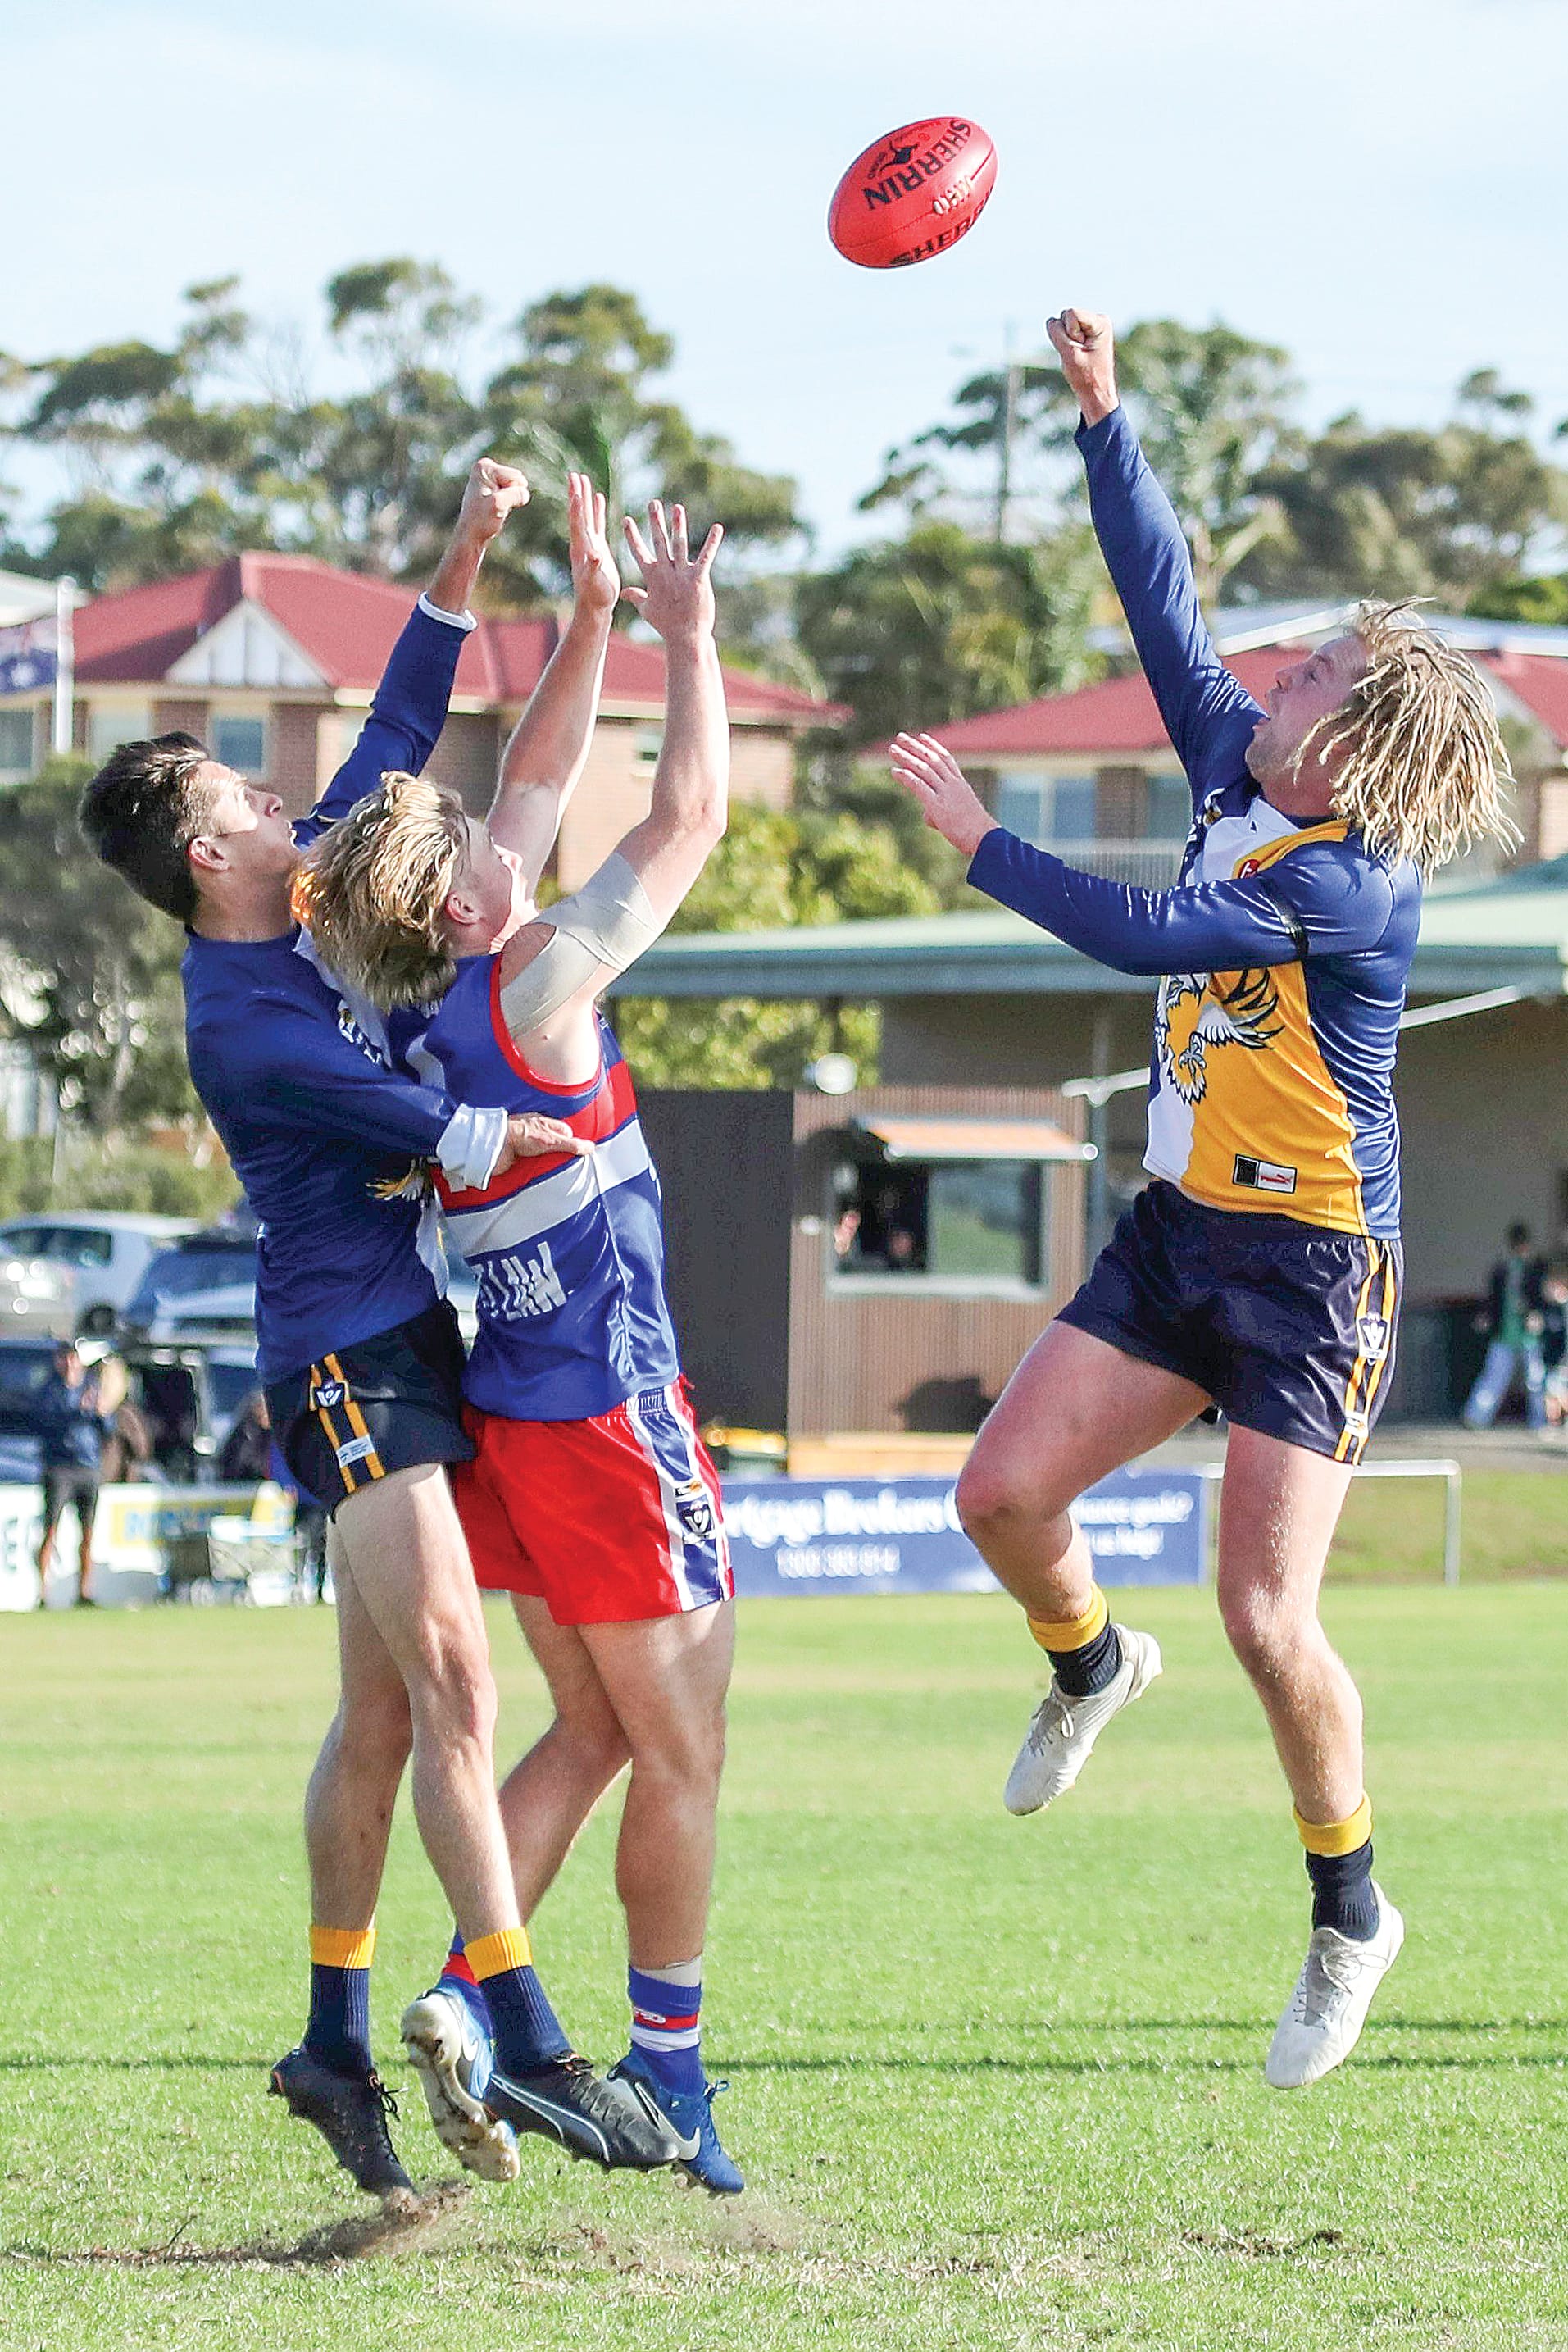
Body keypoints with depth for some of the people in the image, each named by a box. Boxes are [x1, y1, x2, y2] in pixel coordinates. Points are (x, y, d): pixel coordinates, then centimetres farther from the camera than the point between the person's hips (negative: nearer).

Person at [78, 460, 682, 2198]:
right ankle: (529, 2050, -18)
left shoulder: (302, 932, 11)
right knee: (450, 1679, -14)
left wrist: (459, 568, 15)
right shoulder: (237, 1015, -15)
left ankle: (335, 2041, 14)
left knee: (383, 1709, 9)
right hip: (346, 1356, -9)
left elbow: (391, 747, 17)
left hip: (404, 1347, 9)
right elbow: (419, 1129, -19)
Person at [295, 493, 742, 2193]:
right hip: (609, 1417, -8)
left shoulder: (426, 1018, 4)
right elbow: (687, 818, -12)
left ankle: (464, 1992, 3)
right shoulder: (532, 989, -17)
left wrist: (594, 622, 18)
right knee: (680, 1749, 3)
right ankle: (666, 2058, 9)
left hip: (508, 1409, 8)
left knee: (590, 1729, 16)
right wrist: (687, 635, -3)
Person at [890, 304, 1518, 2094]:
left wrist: (980, 844, -19)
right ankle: (1090, 1667, 32)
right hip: (1180, 1229, 8)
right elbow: (1164, 605, 9)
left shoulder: (1349, 877, -20)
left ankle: (1350, 1914, 9)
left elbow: (1147, 936, -27)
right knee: (1002, 1492, -1)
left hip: (1310, 1262, -8)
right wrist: (1104, 416, 4)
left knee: (1268, 1622, -10)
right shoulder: (1240, 785, 4)